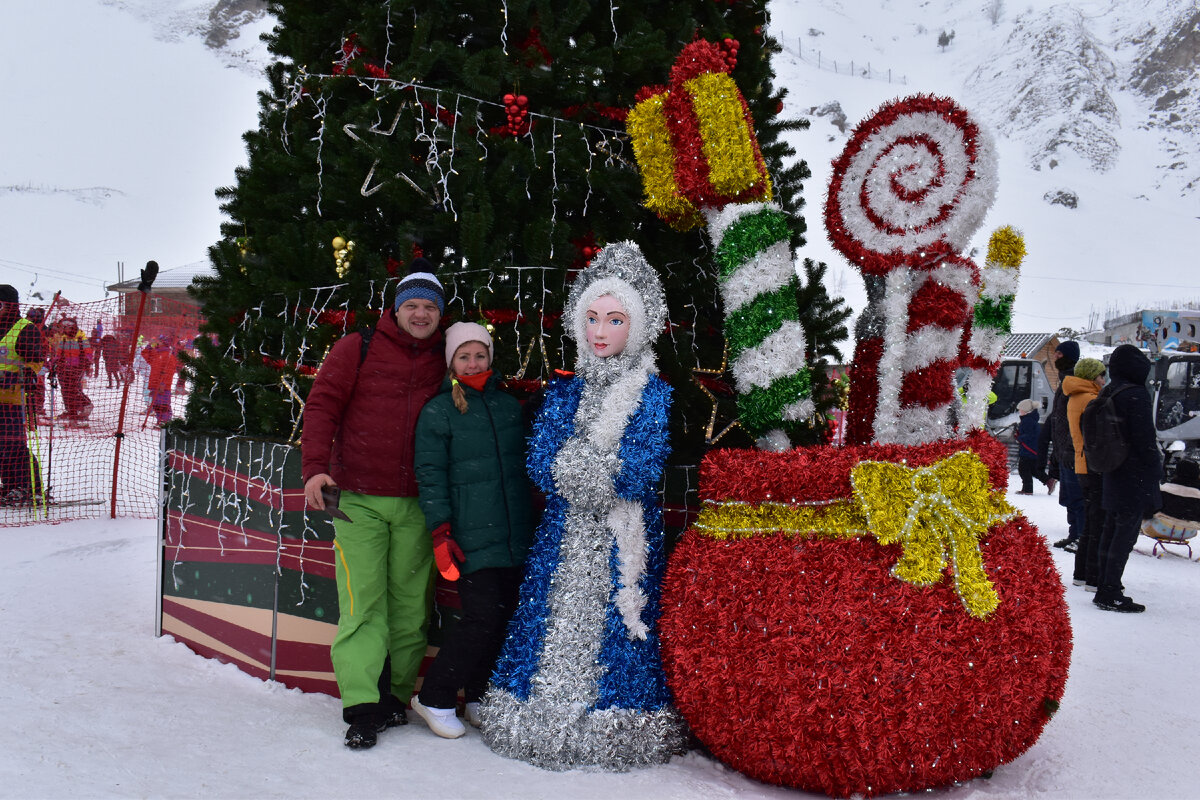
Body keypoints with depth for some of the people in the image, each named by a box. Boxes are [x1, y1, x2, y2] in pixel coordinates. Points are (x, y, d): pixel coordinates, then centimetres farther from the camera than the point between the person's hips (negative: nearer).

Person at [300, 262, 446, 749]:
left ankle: (395, 697, 16)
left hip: (416, 505, 3)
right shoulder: (357, 349, 5)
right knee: (363, 603, -8)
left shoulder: (443, 364, 13)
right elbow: (322, 405, -1)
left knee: (411, 605, 4)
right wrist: (315, 466, -12)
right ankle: (363, 706, -4)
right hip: (359, 502, -3)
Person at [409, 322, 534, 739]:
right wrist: (440, 531, -11)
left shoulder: (509, 405, 15)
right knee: (483, 616, -12)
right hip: (472, 538, -5)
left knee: (506, 616, 5)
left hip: (516, 536, 5)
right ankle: (434, 698, 5)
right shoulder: (438, 411, 2)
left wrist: (534, 522, 19)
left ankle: (482, 700, 21)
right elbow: (431, 476, -3)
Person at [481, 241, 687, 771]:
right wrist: (603, 472, -15)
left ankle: (615, 732, 9)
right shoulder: (563, 392, 10)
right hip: (565, 529, 3)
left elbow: (645, 469, -9)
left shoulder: (652, 392, 0)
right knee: (553, 615, 2)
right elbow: (540, 462, 0)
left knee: (616, 619, -2)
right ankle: (545, 722, 14)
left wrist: (580, 470, -14)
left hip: (626, 533, -3)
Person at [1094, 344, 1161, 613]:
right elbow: (1146, 441, -17)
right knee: (1126, 534, -5)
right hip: (1135, 479, -9)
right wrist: (1154, 479, -12)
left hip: (1111, 477, 9)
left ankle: (1106, 587, 22)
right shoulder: (1136, 394, -15)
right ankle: (1109, 594, -3)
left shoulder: (1106, 394, 11)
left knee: (1111, 532, 14)